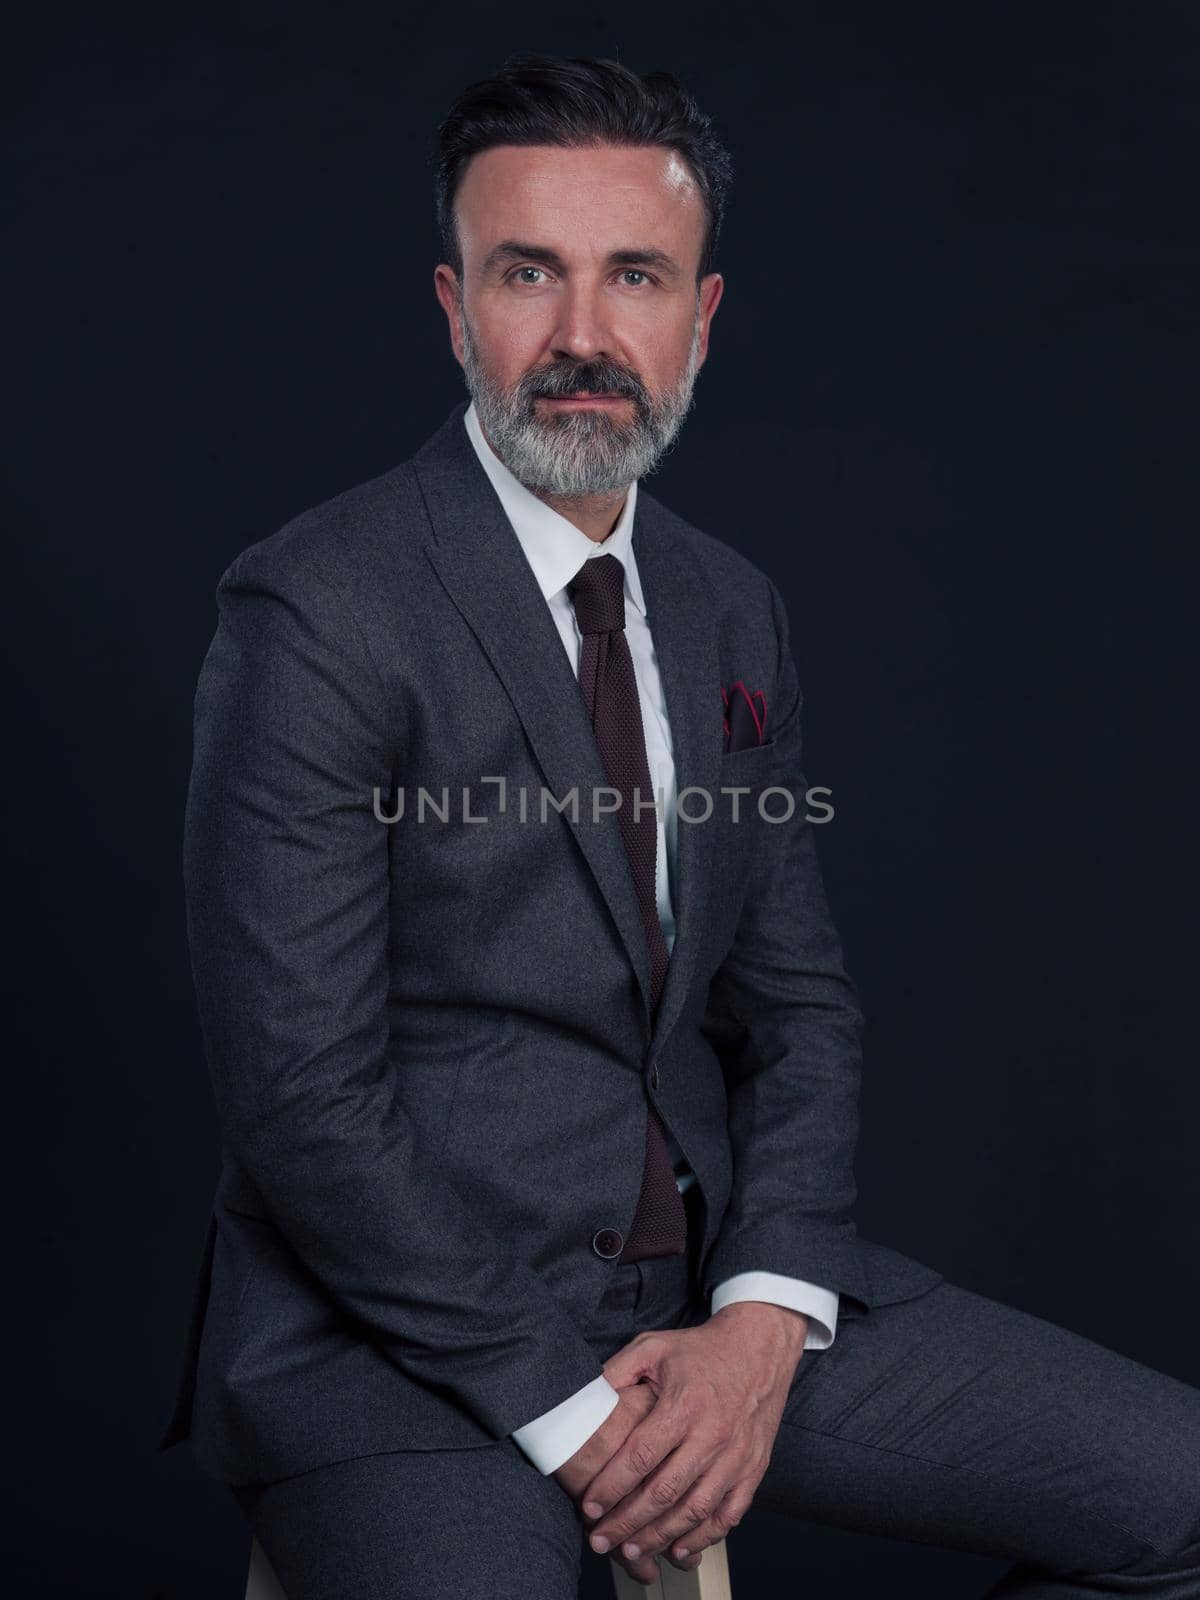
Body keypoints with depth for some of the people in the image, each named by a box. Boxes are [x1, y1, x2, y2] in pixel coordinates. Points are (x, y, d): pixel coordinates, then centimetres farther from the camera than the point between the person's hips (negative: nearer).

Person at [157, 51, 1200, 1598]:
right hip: (406, 1325, -5)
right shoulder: (319, 611, -12)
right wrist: (562, 1407, -14)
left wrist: (764, 1318, -6)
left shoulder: (732, 610, 9)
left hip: (705, 1279, 6)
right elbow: (300, 1097, -16)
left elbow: (798, 1000, 10)